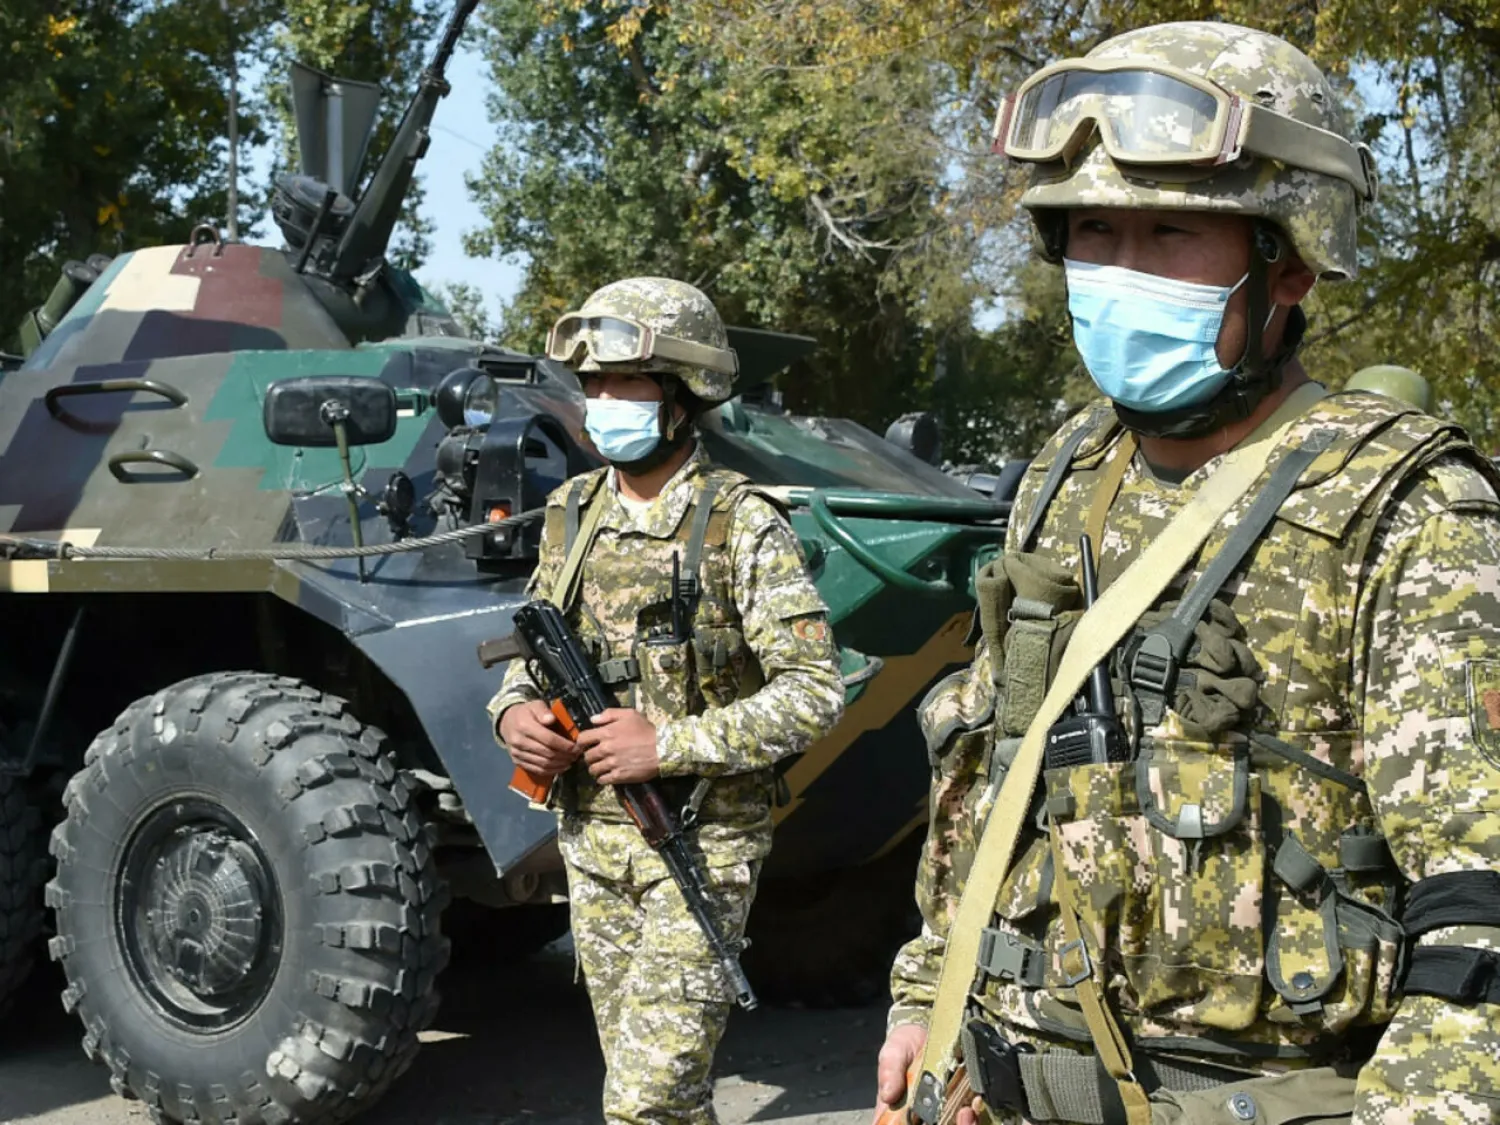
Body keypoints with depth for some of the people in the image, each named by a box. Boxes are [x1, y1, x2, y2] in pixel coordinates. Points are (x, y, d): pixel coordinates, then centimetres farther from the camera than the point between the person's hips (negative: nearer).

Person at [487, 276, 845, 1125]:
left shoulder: (742, 527, -12)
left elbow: (816, 692, -16)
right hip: (591, 845, 6)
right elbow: (528, 653, 17)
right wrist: (514, 714, -6)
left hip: (700, 848, -6)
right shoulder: (571, 517, 6)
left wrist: (670, 744, -22)